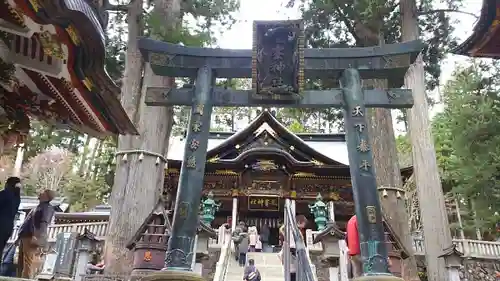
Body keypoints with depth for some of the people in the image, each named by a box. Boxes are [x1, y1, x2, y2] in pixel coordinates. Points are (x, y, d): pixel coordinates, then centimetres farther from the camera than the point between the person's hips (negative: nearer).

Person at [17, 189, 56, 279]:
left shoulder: (47, 207, -3)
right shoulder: (39, 207, 26)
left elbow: (44, 223, -16)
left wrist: (37, 236, -28)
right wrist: (20, 236, 24)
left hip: (31, 237, -10)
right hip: (25, 236, 10)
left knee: (28, 262, -14)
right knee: (21, 262, 9)